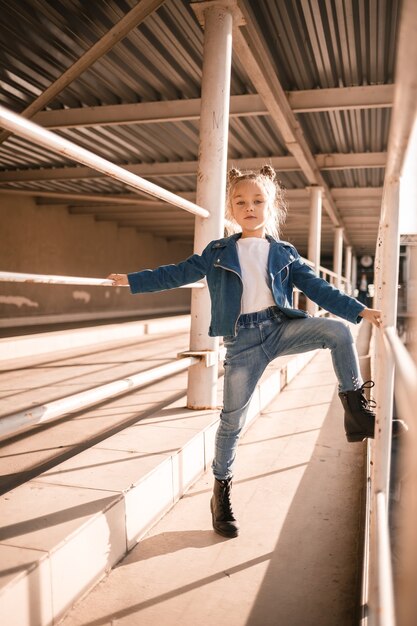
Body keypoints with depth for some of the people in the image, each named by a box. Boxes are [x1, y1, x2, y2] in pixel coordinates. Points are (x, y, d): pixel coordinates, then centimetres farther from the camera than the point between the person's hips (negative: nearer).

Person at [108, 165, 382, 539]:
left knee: (338, 332, -21)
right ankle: (222, 493, 20)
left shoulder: (285, 253, 10)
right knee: (232, 419, 1)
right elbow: (178, 274, 14)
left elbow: (319, 289, 7)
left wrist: (359, 310, -1)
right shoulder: (218, 252, 9)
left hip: (281, 326, 1)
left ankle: (357, 412, -6)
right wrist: (132, 280, 14)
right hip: (242, 340, -1)